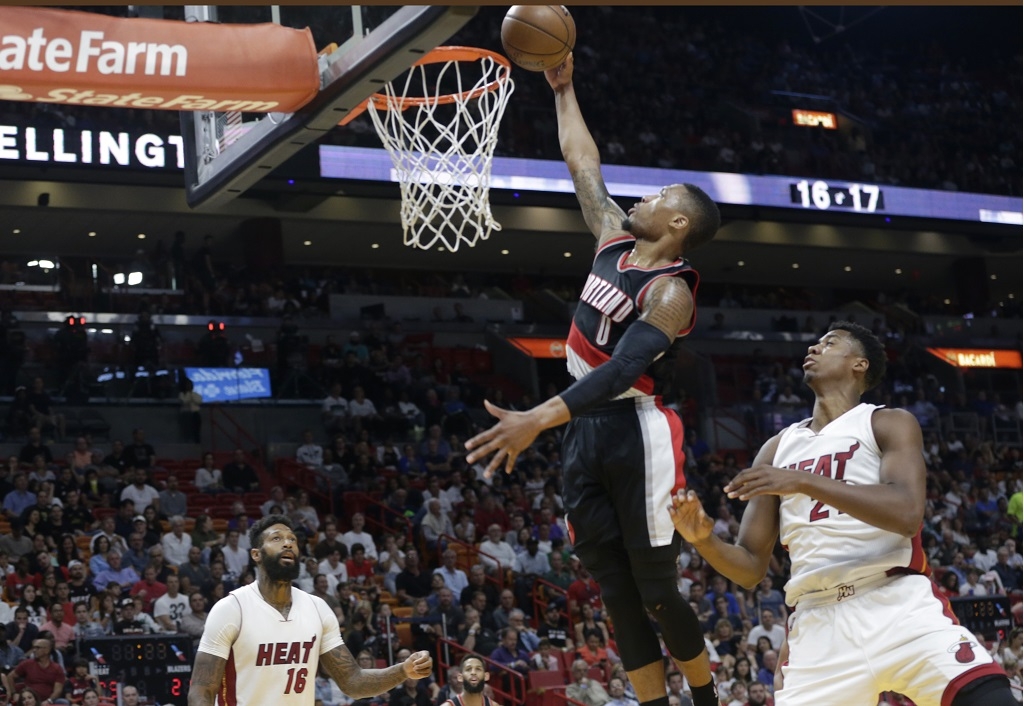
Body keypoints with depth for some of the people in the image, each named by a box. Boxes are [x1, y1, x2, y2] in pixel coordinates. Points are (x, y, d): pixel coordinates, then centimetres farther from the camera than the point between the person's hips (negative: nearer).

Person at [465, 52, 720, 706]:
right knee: (618, 592, 6)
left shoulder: (670, 293, -17)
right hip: (587, 433, 8)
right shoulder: (615, 239, 8)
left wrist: (538, 419, -41)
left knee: (657, 591, -3)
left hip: (637, 433, -8)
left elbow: (621, 369, -31)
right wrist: (563, 87, 21)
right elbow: (583, 163, 21)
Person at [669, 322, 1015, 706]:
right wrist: (704, 539, -3)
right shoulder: (778, 449, 19)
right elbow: (750, 568, 18)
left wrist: (803, 482, -19)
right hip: (819, 623, 4)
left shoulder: (890, 424, 6)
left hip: (900, 607, -4)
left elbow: (907, 514, -15)